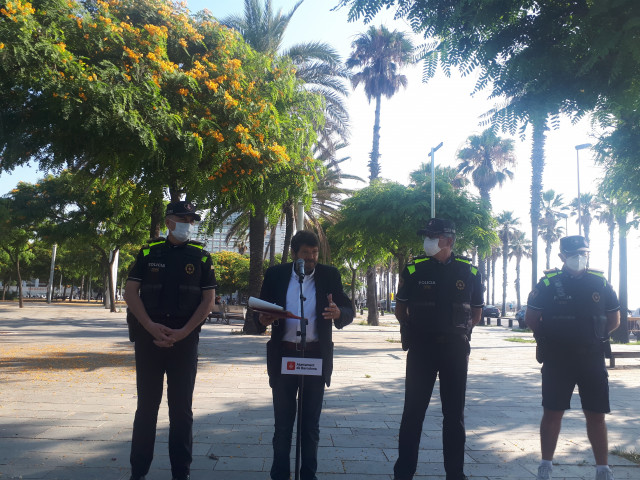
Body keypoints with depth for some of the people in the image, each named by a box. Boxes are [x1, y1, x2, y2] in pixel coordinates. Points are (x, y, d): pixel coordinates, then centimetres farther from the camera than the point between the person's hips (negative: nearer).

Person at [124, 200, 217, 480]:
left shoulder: (201, 257, 4)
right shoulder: (149, 252, 5)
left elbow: (208, 300, 0)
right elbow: (130, 293, 2)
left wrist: (182, 333, -11)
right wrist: (151, 327, -11)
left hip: (185, 339, 0)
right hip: (149, 337, 0)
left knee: (182, 407, 6)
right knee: (147, 405, 7)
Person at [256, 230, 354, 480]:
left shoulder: (329, 275, 1)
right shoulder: (276, 274, 2)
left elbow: (349, 311, -1)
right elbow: (261, 310, 6)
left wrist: (338, 313, -24)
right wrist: (263, 320, -18)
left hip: (316, 356, 0)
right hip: (283, 355, 0)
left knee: (311, 423, 10)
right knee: (283, 423, 9)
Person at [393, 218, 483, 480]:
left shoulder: (469, 271, 2)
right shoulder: (414, 268, -2)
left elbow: (477, 310, 13)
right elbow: (400, 308, 8)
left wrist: (461, 331, 5)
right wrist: (413, 330, 5)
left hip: (456, 348, 1)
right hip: (421, 347, -1)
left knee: (454, 413, 10)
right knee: (413, 411, 3)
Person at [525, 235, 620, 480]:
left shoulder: (600, 283, 3)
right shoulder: (548, 283, -4)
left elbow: (614, 319, 13)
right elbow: (531, 317, 1)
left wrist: (594, 338, 8)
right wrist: (549, 338, 4)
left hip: (592, 360, 2)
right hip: (556, 361, -2)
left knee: (596, 415, 7)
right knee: (552, 413, 3)